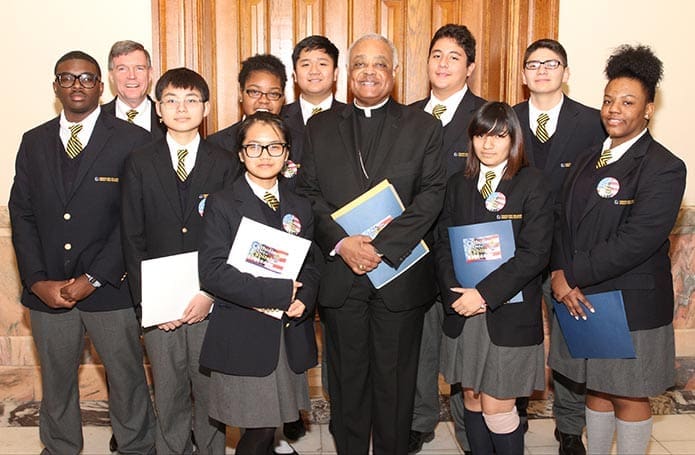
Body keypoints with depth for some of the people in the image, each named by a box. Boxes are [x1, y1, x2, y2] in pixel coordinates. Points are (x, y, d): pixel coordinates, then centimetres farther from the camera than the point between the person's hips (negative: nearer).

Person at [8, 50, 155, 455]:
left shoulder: (132, 140, -4)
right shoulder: (34, 142, 10)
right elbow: (22, 214, 6)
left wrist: (93, 279, -14)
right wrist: (39, 281, -6)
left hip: (110, 288, -3)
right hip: (47, 290, 4)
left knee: (127, 378, 8)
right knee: (56, 380, 17)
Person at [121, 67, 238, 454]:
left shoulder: (225, 164, 3)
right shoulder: (140, 163, 5)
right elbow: (132, 237, 2)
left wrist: (211, 294, -10)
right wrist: (149, 301, -6)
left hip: (210, 304, -1)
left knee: (210, 389, 8)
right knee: (168, 396, 11)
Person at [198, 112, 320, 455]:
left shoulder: (300, 208, 12)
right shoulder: (222, 205, -4)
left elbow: (310, 267, 13)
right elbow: (213, 272, -14)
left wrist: (303, 299, -10)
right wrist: (279, 293, -19)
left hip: (290, 338, 4)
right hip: (243, 338, -4)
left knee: (269, 426, 12)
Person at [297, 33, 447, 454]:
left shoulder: (424, 127, 4)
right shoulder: (321, 127, 9)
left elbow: (431, 195, -5)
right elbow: (308, 192, 2)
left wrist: (383, 247, -16)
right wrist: (341, 242, -14)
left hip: (400, 273, -1)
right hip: (339, 275, 2)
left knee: (395, 379, 9)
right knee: (346, 378, 12)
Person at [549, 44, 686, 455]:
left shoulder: (664, 168, -13)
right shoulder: (592, 160, 10)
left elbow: (635, 241, -21)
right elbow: (564, 221, 6)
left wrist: (572, 275, -17)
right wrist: (560, 275, -10)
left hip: (632, 304, -6)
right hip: (581, 298, 6)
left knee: (629, 395, 9)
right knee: (596, 387, 18)